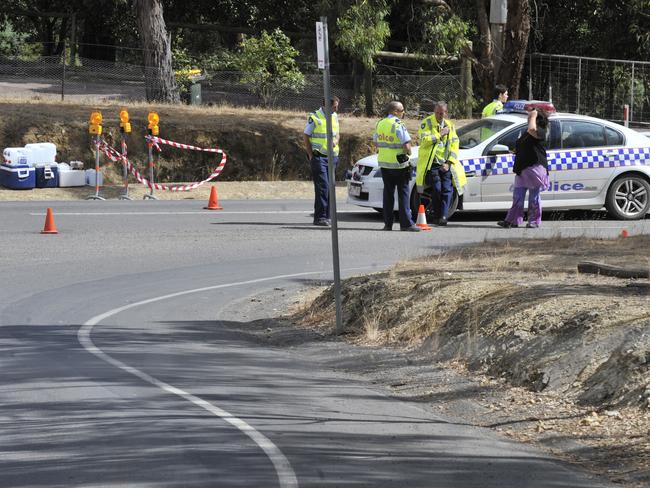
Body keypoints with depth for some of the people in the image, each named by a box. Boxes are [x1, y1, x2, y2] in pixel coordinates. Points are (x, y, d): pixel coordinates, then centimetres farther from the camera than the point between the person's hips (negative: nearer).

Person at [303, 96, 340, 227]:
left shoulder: (334, 117, 11)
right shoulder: (314, 118, -8)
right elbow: (305, 136, -4)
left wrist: (335, 141, -4)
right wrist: (311, 155, -9)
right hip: (319, 157, -7)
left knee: (330, 187, 7)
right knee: (322, 186, -13)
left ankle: (326, 216, 13)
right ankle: (320, 217, -14)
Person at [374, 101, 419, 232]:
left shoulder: (380, 124, 6)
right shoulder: (398, 125, -16)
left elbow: (376, 142, 15)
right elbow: (407, 146, -20)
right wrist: (408, 152, -1)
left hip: (384, 163, 6)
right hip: (399, 164, -6)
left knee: (388, 193, 13)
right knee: (403, 193, 0)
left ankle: (388, 223, 13)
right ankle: (406, 223, -3)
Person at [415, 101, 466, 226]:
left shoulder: (450, 126, 13)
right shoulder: (426, 123, 1)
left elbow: (454, 146, 10)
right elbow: (424, 140, -14)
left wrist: (449, 163, -1)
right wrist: (439, 134, -12)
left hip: (446, 164, 3)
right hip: (431, 164, -3)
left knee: (447, 190, -9)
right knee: (436, 189, -9)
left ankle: (443, 216, -9)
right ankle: (437, 217, 1)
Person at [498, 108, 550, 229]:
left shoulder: (540, 132, -9)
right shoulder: (526, 133, 21)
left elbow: (532, 130, -33)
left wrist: (533, 116, -19)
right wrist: (517, 151, 15)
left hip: (535, 168, -9)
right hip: (522, 169, 9)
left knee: (534, 197, -1)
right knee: (517, 196, 5)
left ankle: (534, 221, 6)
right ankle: (513, 220, 6)